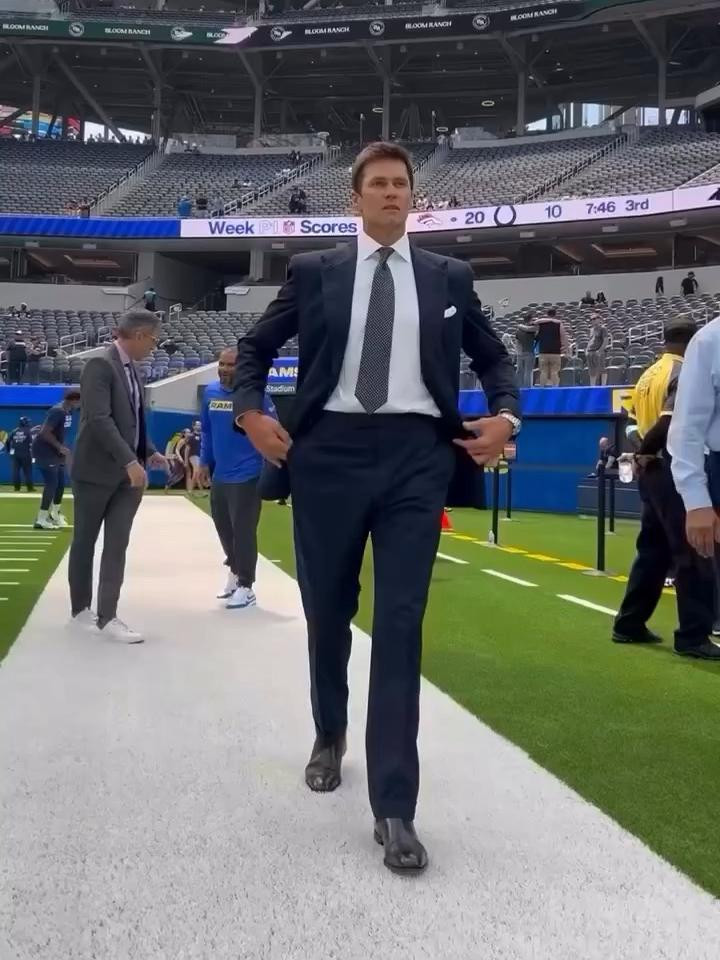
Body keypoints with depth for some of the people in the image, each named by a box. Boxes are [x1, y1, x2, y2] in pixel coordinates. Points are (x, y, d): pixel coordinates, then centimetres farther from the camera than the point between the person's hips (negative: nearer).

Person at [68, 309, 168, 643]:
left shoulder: (130, 368, 11)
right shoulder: (100, 365, -15)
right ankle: (81, 608, 22)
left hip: (127, 472, 7)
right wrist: (130, 461, -30)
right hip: (97, 470, -7)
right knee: (85, 541, 8)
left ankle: (107, 616, 4)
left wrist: (149, 452, 6)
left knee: (117, 544, 2)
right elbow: (99, 419, -25)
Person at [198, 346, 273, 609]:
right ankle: (235, 570, 41)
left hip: (246, 477, -6)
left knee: (243, 531, -2)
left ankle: (245, 587, 9)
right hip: (219, 475, 6)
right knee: (223, 527, 19)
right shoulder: (210, 392, 5)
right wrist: (205, 462, 14)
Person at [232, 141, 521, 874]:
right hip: (329, 452, 1)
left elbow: (493, 357, 20)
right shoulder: (313, 272, 8)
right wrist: (250, 414, -1)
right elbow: (255, 347, 15)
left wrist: (505, 415, 2)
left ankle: (394, 809, -3)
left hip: (416, 455, 0)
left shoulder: (449, 277, 11)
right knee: (327, 611, 12)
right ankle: (329, 736, 40)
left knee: (400, 624, -7)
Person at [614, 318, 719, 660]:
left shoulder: (648, 375, 14)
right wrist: (645, 451, -11)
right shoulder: (684, 373, -12)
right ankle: (693, 636, -3)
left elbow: (641, 421, 11)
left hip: (652, 471, 9)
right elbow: (670, 422, -24)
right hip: (673, 471, -9)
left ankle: (630, 624, 22)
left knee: (652, 550, 16)